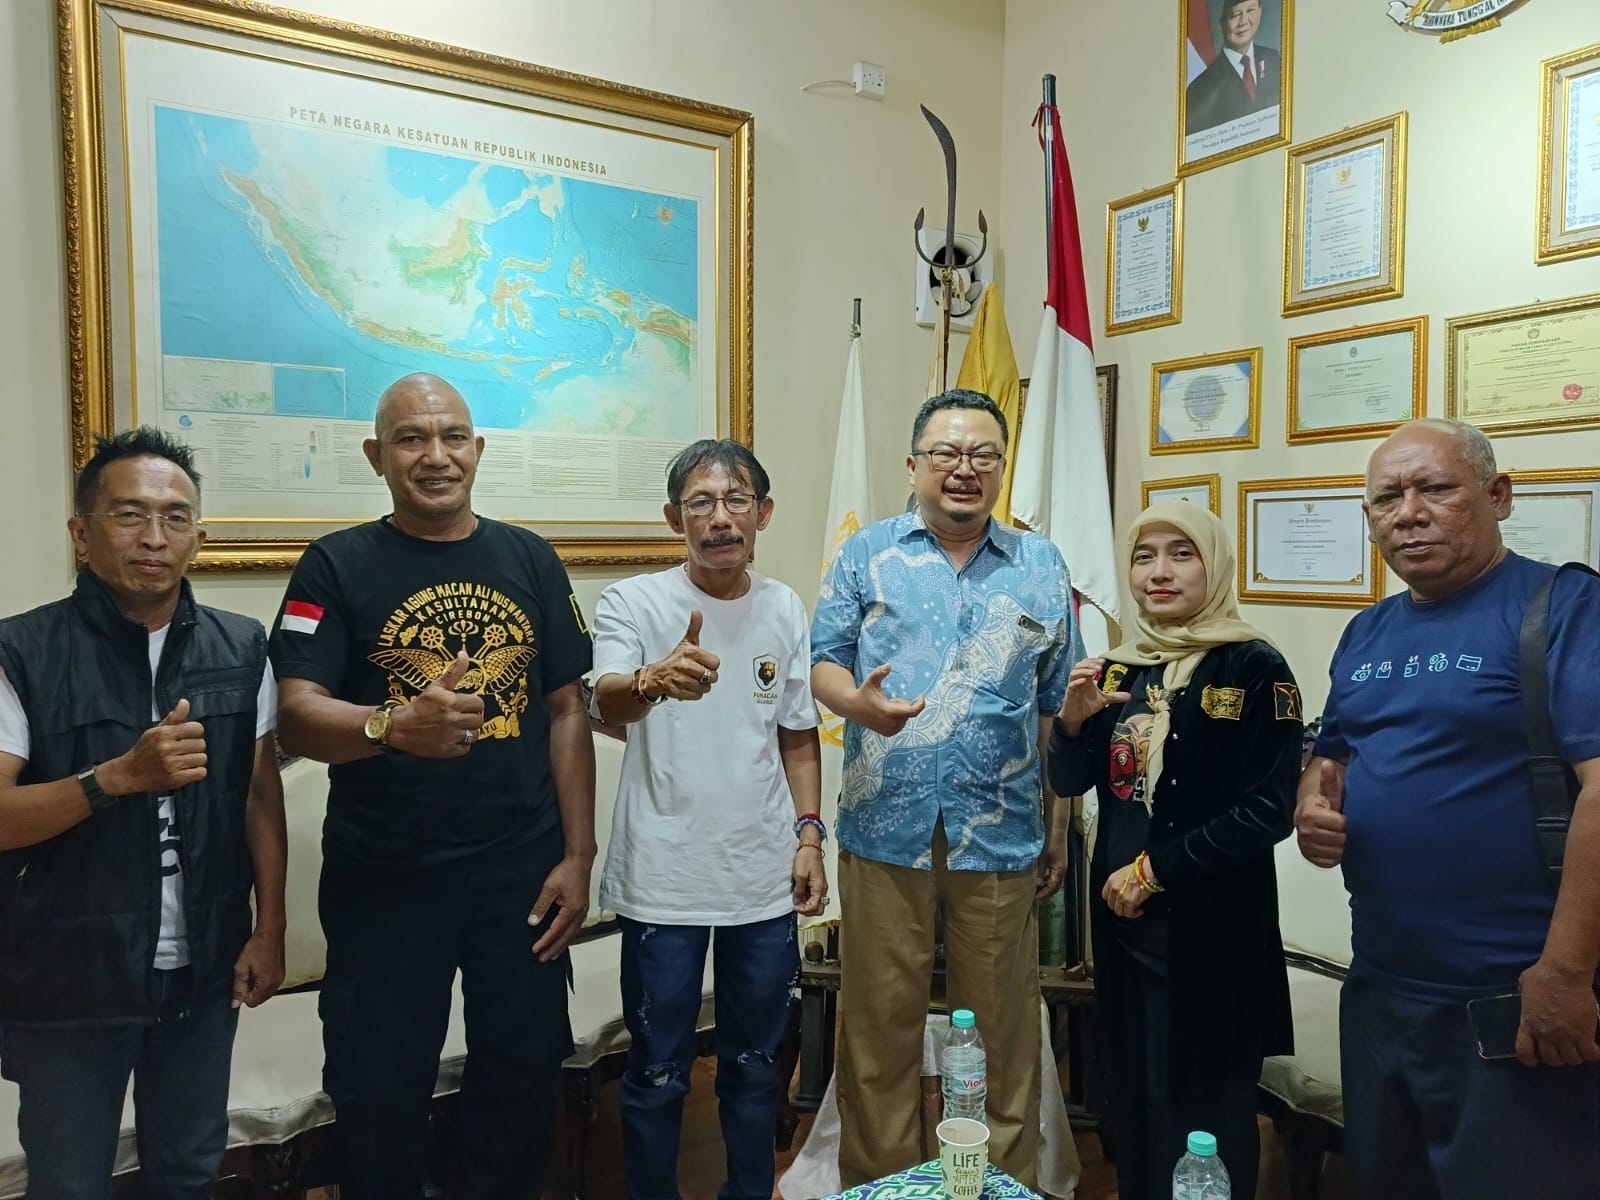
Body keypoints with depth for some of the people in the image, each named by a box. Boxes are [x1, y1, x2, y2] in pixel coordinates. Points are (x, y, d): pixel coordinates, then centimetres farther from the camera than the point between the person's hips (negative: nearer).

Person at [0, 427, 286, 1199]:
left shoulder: (241, 649, 1)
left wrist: (269, 930, 2)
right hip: (65, 981, -2)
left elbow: (262, 794, 5)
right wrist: (120, 775, -28)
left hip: (205, 970, 3)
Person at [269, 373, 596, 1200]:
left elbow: (567, 710, 4)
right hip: (382, 879, -2)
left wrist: (578, 855, -1)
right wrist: (393, 723, -34)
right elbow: (296, 719, -13)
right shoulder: (337, 565, -4)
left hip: (521, 871, 2)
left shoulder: (530, 559, 3)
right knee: (377, 1093, 12)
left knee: (523, 1072, 16)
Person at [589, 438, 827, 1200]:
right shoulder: (632, 603, -8)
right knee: (657, 1073, 11)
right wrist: (655, 680, -47)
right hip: (663, 880, -3)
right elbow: (606, 704, -26)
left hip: (765, 877, 4)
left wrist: (809, 832, 3)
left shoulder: (785, 611, 3)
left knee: (755, 1063, 19)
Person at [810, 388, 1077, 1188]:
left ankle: (1005, 1177, 30)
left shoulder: (1041, 567, 8)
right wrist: (857, 700, -20)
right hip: (886, 828, 0)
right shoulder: (865, 556, 5)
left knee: (1001, 1030, 11)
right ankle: (878, 1180, 27)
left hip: (1001, 835, 1)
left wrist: (1059, 827, 9)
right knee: (879, 1028, 9)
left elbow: (1058, 708, 10)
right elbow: (823, 664, 3)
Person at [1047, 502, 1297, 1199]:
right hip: (1123, 919, 6)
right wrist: (1073, 718, -11)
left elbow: (1270, 811, -16)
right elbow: (1069, 784, 9)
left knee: (1204, 1114, 8)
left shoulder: (1254, 668, -11)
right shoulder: (1117, 670, 6)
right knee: (1130, 1099, 18)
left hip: (1212, 926, -5)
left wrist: (1154, 869, -16)